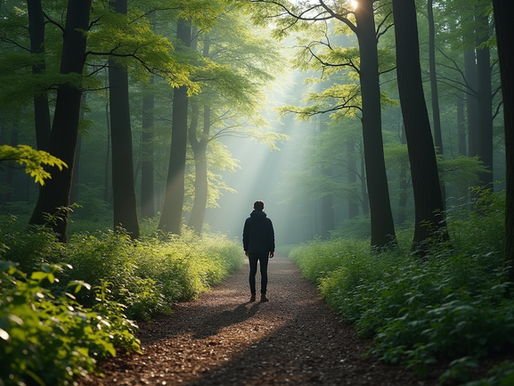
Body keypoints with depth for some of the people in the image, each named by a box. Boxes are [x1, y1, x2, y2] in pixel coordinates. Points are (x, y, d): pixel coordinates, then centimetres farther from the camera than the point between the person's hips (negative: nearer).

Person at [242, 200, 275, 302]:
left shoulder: (248, 220, 1)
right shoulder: (267, 221, -2)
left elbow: (245, 236, 4)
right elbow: (271, 236, -1)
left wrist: (246, 249, 12)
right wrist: (272, 250, 5)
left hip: (252, 250, 1)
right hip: (264, 251, -1)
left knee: (252, 272, 5)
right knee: (264, 272, 3)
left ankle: (253, 295, 4)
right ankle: (263, 295, 0)